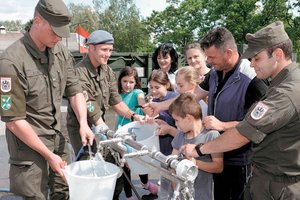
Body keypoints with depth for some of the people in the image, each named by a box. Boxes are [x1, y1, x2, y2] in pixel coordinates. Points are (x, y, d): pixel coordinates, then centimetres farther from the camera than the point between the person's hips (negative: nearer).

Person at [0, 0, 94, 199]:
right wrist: (48, 155, -15)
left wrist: (83, 123, -11)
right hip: (29, 144, -6)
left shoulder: (61, 52, -1)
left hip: (59, 139, 6)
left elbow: (75, 91, 7)